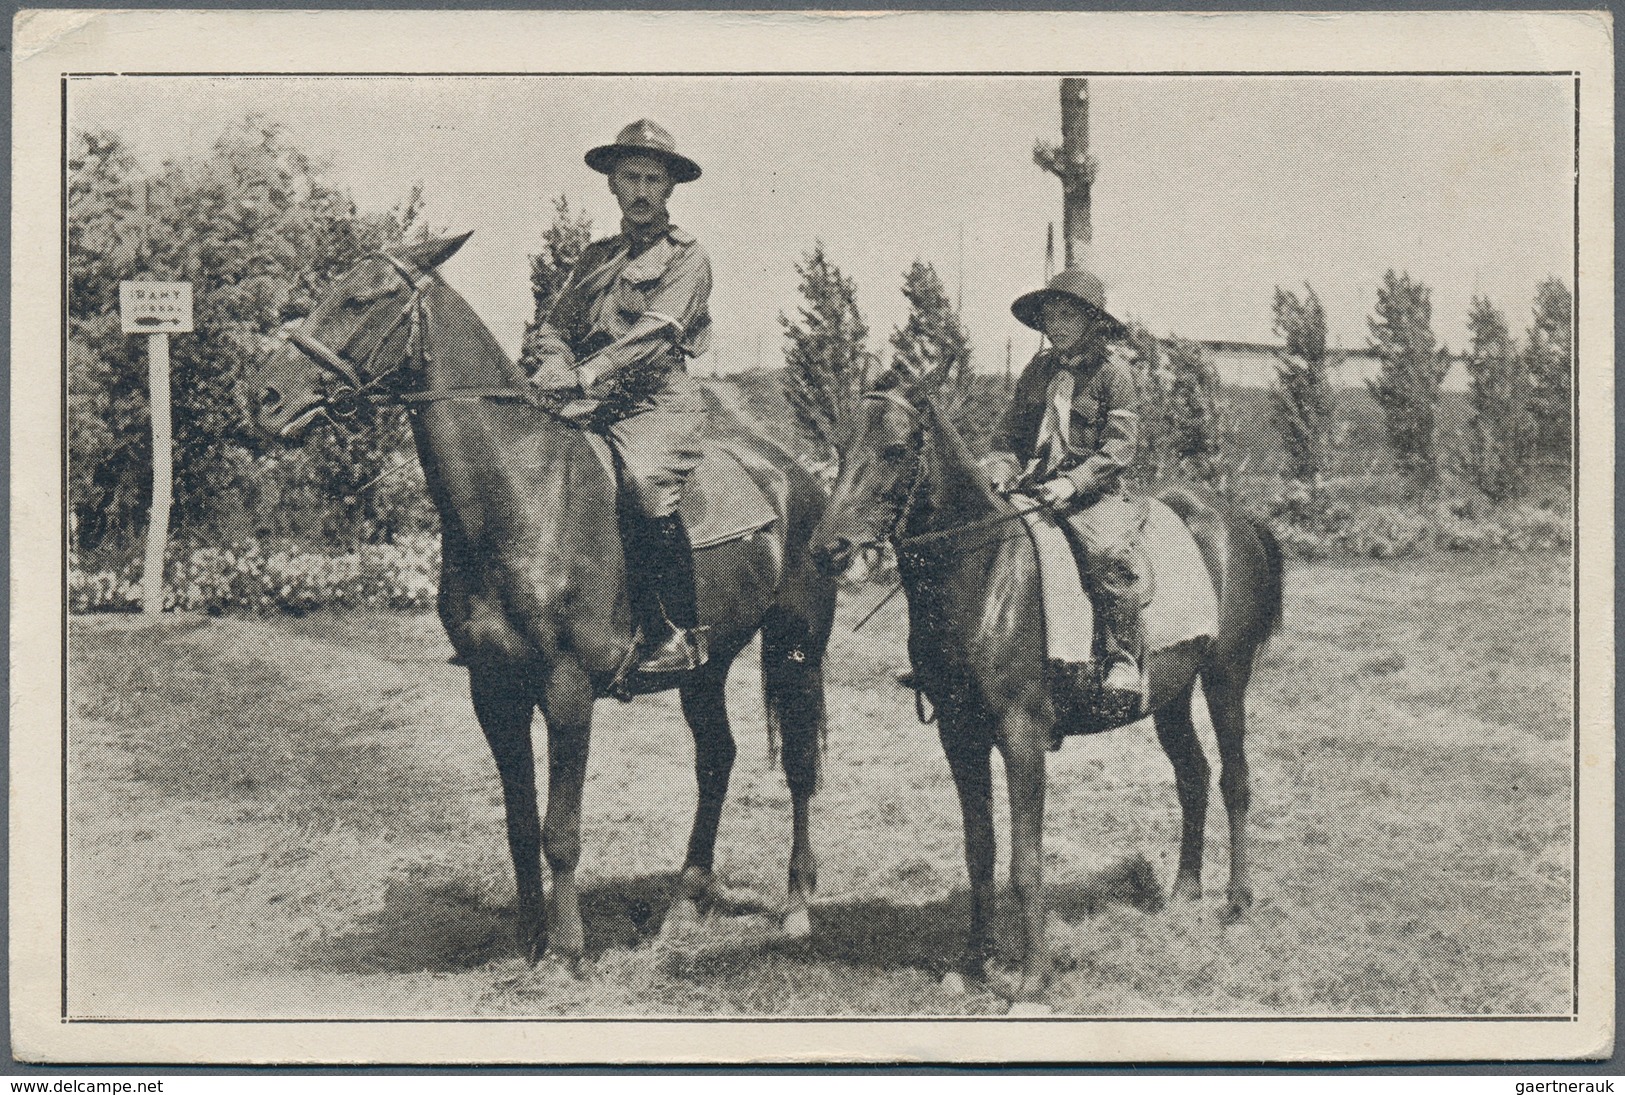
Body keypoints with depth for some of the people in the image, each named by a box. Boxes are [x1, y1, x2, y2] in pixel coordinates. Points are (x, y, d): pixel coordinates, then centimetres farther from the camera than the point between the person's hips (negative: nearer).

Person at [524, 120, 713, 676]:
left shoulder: (688, 257, 5)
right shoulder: (595, 258, 24)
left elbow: (657, 331, -11)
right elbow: (554, 323, 16)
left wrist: (585, 375, -23)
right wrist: (554, 361, -9)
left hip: (659, 402, -6)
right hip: (590, 404, 6)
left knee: (644, 481, -34)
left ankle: (678, 631, -26)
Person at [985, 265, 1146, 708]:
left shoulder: (1113, 373, -1)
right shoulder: (1037, 371, 15)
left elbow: (1120, 446, -8)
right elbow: (1009, 432, 16)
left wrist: (1072, 482, -19)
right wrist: (1002, 471, -4)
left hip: (1092, 492, -6)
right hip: (1032, 489, 6)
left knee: (1109, 550, -33)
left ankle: (1122, 659, -24)